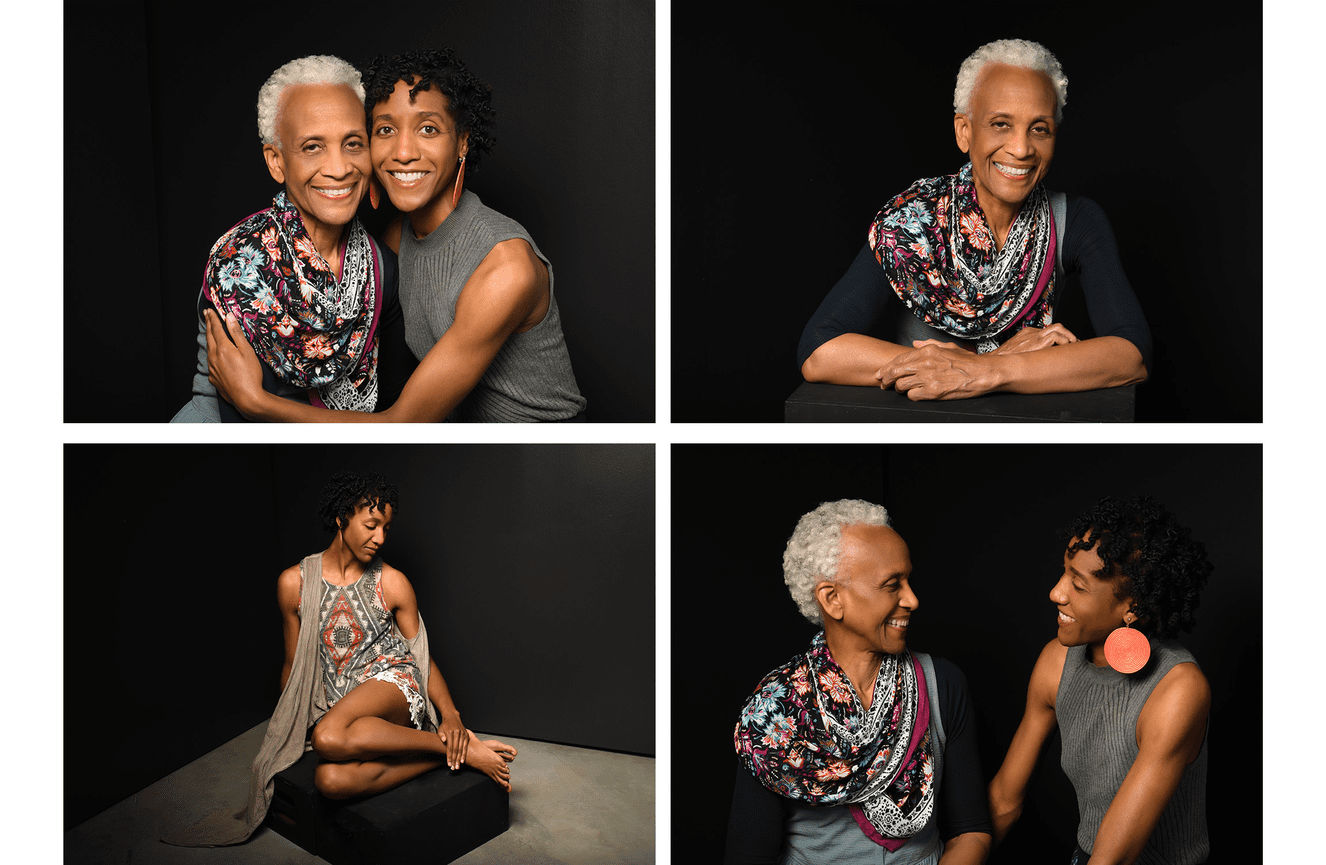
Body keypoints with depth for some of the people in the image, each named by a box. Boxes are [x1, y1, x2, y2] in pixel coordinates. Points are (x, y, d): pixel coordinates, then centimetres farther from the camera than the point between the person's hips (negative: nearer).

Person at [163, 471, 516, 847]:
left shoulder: (393, 583, 4)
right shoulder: (295, 583, 6)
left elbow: (423, 656, 7)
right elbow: (293, 666, 16)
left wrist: (450, 713, -9)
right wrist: (286, 731, 18)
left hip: (393, 683, -2)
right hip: (336, 705, 3)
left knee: (329, 736, -37)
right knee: (331, 780, -33)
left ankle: (456, 745, -24)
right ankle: (454, 753, -21)